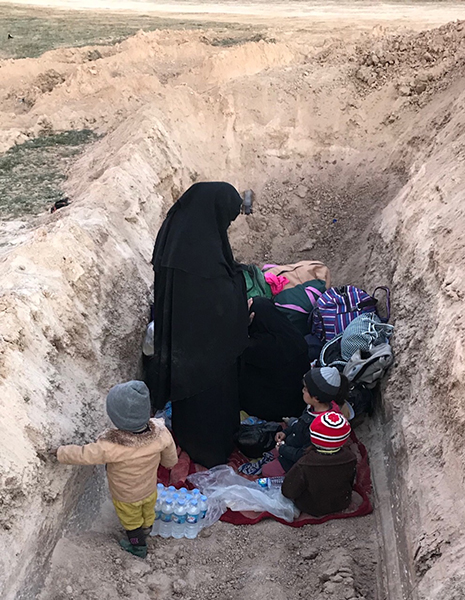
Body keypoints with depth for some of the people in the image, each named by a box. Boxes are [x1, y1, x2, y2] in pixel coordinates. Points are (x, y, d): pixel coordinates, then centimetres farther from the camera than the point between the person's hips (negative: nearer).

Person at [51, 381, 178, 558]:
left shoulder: (110, 447, -44)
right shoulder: (160, 432, -34)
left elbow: (82, 455, -26)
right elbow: (171, 460, -14)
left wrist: (60, 452, -6)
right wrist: (163, 461, 10)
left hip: (126, 497, -3)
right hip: (150, 489, 3)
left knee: (131, 522, 29)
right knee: (148, 512, 35)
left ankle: (138, 546, 57)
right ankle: (146, 529, 66)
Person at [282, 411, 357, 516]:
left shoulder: (304, 466, -39)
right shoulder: (350, 459, -27)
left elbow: (289, 492, -23)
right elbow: (351, 483, -4)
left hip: (313, 509, -4)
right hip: (342, 504, 4)